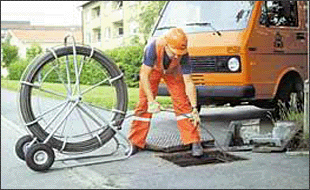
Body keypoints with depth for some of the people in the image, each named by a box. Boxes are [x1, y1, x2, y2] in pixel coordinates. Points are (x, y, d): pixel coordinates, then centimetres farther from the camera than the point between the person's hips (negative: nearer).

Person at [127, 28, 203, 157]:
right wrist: (151, 101, -38)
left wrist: (194, 109, -30)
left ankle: (194, 142, -4)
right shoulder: (153, 47, -41)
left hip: (172, 71, 1)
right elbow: (144, 76, -34)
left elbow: (188, 82, -28)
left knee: (182, 103, -10)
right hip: (152, 69, -1)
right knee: (144, 105, -6)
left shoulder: (183, 55, -34)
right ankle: (135, 143, 5)